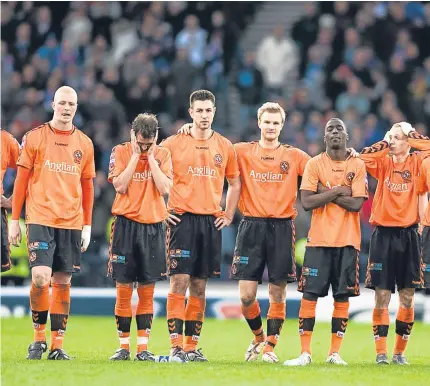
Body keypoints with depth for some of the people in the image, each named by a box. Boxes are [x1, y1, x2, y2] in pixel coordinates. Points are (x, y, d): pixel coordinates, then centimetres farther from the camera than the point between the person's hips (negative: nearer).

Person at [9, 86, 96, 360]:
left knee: (63, 282, 3)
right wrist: (15, 219, 1)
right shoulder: (35, 138, 2)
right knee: (41, 277, -15)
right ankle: (39, 338, 2)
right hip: (40, 219, -3)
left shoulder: (85, 144, 10)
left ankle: (58, 345, 8)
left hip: (72, 223, 3)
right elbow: (21, 180, 4)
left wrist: (87, 225, 12)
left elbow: (87, 186, 15)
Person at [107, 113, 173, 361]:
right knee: (124, 289, -2)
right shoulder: (121, 152, 2)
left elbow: (165, 188, -7)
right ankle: (124, 346, 5)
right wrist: (136, 155, -9)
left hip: (153, 226, 1)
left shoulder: (163, 155, 6)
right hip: (126, 224, -1)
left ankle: (143, 347, 5)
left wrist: (151, 157, -7)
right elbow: (120, 185, -11)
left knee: (147, 290, 2)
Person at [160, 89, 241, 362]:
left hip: (212, 221, 3)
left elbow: (235, 183, 20)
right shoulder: (174, 144, 0)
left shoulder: (225, 146, 10)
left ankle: (192, 346, 10)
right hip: (182, 218, -3)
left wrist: (228, 214, 11)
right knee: (179, 283, -10)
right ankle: (176, 346, -10)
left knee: (200, 286, 6)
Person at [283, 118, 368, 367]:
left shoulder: (357, 165, 2)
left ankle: (335, 353, 7)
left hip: (348, 240, 0)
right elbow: (307, 202, -8)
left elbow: (357, 204, -9)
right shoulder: (315, 164, 2)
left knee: (343, 296, 0)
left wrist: (326, 193, -9)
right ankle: (305, 353, -2)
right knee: (310, 294, -5)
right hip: (319, 239, 0)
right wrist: (338, 191, -10)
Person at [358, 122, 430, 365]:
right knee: (382, 297, -2)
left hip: (409, 236, 0)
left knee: (407, 298, 3)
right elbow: (362, 158, -10)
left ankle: (400, 351, 13)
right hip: (384, 235, 0)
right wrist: (384, 144, -6)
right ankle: (381, 351, 1)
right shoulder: (383, 163, 5)